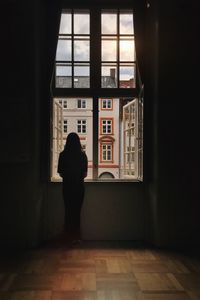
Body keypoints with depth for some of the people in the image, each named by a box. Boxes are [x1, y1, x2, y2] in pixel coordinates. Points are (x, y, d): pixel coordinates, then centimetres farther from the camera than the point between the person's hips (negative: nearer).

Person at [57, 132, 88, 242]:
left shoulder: (63, 155, -5)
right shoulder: (82, 155, -5)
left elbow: (60, 173, -1)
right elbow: (85, 174, -3)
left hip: (67, 185, 0)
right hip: (79, 185, 0)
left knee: (68, 210, 9)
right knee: (77, 211, 6)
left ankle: (70, 236, 14)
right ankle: (76, 237, 10)